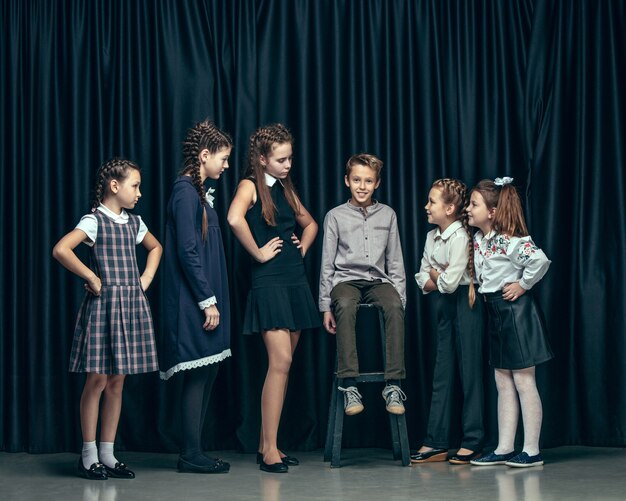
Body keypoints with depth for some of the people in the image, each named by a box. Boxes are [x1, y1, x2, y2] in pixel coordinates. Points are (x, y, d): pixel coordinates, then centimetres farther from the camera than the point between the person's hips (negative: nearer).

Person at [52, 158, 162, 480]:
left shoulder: (134, 222, 13)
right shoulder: (94, 220, -7)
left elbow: (155, 247, 31)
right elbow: (61, 250, -21)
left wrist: (147, 278, 16)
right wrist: (92, 278, -15)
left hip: (132, 305, 7)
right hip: (103, 305, -6)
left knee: (116, 383, 8)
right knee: (97, 380, -3)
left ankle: (107, 454, 14)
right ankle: (89, 455, 6)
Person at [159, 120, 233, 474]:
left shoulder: (198, 192, 16)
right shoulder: (186, 193, -13)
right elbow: (187, 252, -18)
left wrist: (212, 299, 16)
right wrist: (208, 301, -18)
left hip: (205, 298, 10)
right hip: (194, 303, -10)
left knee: (207, 375, 10)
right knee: (198, 375, -6)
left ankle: (195, 452, 15)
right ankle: (191, 455, 0)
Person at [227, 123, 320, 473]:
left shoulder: (285, 188, 16)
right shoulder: (251, 185, -5)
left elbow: (310, 224, 32)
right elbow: (235, 219, -27)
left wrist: (303, 248, 14)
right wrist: (258, 253, -18)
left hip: (296, 281, 8)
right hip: (269, 283, -7)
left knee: (283, 364, 7)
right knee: (280, 362, -14)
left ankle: (266, 445, 14)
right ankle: (270, 450, -10)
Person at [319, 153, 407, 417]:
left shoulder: (387, 214, 12)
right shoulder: (335, 216, 6)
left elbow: (395, 261, 14)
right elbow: (327, 264, 7)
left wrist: (400, 298, 4)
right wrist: (325, 306, 2)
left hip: (378, 279, 2)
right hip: (346, 279, -1)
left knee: (393, 306, -34)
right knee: (345, 306, -38)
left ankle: (393, 384, -32)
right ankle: (349, 385, -37)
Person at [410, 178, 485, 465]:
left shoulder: (460, 237, -16)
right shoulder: (432, 237, 9)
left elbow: (450, 282, -21)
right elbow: (422, 279, 8)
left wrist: (434, 273, -2)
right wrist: (442, 278, -10)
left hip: (464, 304, -8)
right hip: (444, 305, 8)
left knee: (469, 372, -1)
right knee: (441, 373, 8)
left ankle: (472, 442, 5)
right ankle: (436, 443, 11)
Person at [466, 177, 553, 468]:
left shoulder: (509, 240, -19)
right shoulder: (478, 240, 7)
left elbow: (540, 260, -32)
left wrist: (522, 285, -20)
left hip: (516, 312, -9)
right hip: (496, 313, 9)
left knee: (523, 382, -3)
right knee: (504, 385, 11)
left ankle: (532, 451, 3)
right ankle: (504, 449, 15)